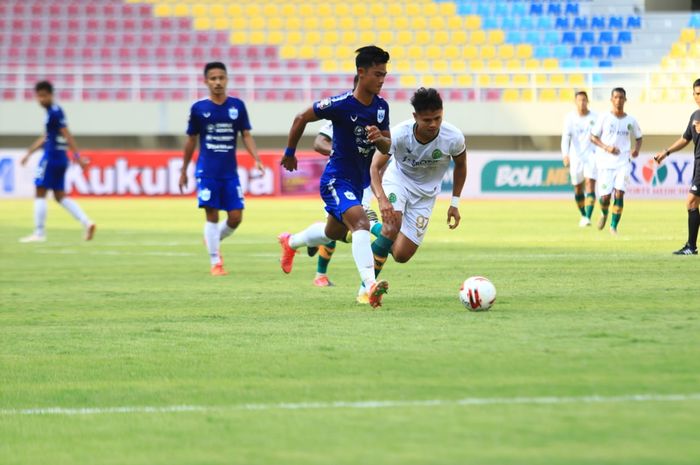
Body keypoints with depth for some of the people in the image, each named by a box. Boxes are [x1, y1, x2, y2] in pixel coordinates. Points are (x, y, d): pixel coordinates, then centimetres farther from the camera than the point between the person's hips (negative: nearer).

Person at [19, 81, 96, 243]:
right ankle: (86, 222, -2)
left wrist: (77, 156, -24)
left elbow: (66, 135, -19)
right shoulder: (52, 112, 17)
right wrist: (29, 153, 29)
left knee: (40, 194, -2)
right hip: (60, 158, 9)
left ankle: (39, 233, 0)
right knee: (60, 196, 10)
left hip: (51, 158, -9)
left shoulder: (55, 112, -13)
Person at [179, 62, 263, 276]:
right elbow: (191, 140, 10)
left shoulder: (237, 105, 4)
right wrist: (184, 171, 14)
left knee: (236, 217, -2)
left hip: (230, 171, 2)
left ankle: (214, 240, 28)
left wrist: (256, 159, -9)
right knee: (212, 215, -5)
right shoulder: (198, 108, 1)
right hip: (207, 171, -2)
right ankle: (215, 262, 4)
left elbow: (246, 135, 7)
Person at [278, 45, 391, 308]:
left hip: (358, 182, 8)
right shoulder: (341, 105, -20)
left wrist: (380, 138, -20)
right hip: (336, 180, -8)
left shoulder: (381, 107, -1)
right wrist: (290, 153, 4)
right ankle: (370, 285, -43)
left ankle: (290, 242, 55)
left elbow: (387, 148, 4)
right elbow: (301, 119, -7)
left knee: (334, 232, 26)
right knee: (361, 223, -30)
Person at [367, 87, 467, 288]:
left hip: (425, 193, 2)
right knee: (393, 225, -33)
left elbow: (460, 166, -2)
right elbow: (375, 167, -24)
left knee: (401, 255, -3)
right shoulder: (399, 134, -29)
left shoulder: (454, 138, -24)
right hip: (398, 179, -2)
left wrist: (455, 203, 0)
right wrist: (381, 198, -41)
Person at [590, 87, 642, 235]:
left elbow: (638, 138, 18)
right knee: (605, 196, -5)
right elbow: (593, 137, 2)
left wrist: (637, 149, -3)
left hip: (623, 163, 1)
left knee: (619, 193, -14)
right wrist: (606, 147, -14)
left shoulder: (630, 121, 5)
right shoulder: (604, 118, -1)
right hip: (605, 162, -1)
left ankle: (614, 226, -3)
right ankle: (604, 214, 31)